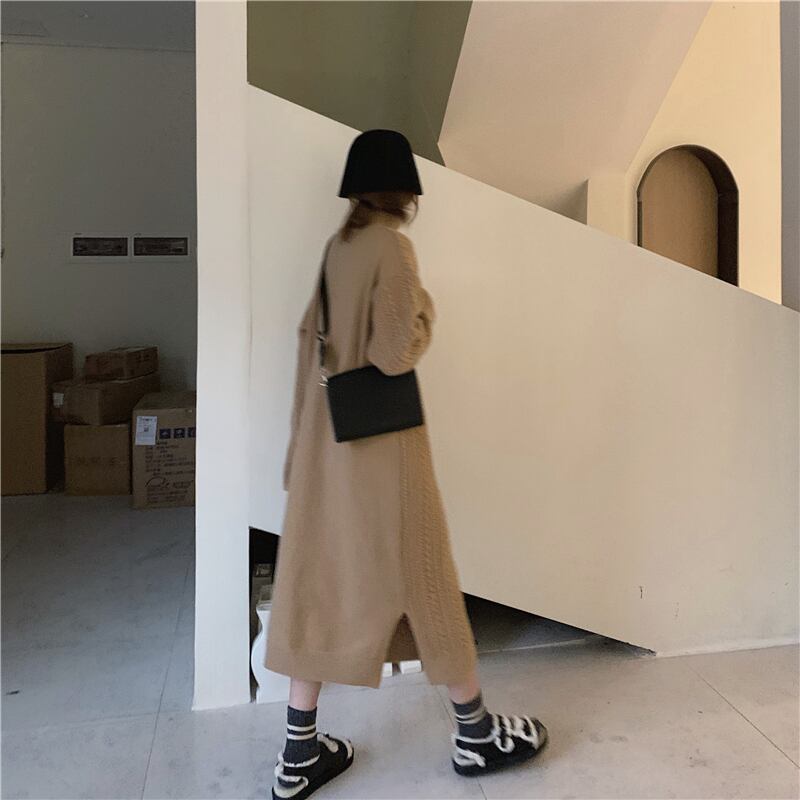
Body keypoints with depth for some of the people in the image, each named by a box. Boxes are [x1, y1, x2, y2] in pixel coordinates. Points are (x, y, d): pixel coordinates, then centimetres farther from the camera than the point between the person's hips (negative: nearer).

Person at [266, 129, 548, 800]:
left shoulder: (337, 245, 10)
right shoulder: (391, 245, -13)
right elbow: (395, 354, -19)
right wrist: (425, 311, -1)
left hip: (329, 437, 7)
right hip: (381, 439, -7)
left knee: (319, 579, 10)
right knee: (423, 577, 6)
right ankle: (477, 732, 26)